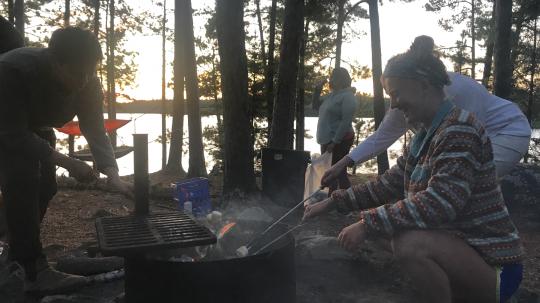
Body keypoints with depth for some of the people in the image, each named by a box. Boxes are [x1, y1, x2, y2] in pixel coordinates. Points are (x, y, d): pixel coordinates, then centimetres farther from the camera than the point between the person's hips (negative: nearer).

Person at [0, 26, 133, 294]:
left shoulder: (88, 84, -25)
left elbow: (95, 130, -25)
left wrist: (112, 175, -40)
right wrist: (66, 162, -43)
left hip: (35, 127, 6)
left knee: (45, 186, 5)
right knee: (22, 184, -24)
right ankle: (36, 271, -20)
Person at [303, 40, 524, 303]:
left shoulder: (459, 128, -19)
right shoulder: (425, 135, 9)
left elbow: (442, 202, -30)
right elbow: (388, 185, 13)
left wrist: (368, 224, -28)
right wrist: (333, 202, 7)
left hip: (492, 265, -9)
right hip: (458, 246, 9)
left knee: (409, 243, -32)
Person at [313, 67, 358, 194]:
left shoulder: (348, 96, -13)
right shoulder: (331, 95, 14)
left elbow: (346, 122, -21)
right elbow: (316, 106, 25)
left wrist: (335, 141, -24)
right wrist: (318, 90, 10)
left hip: (339, 141, -9)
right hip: (326, 140, 9)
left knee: (338, 172, -6)